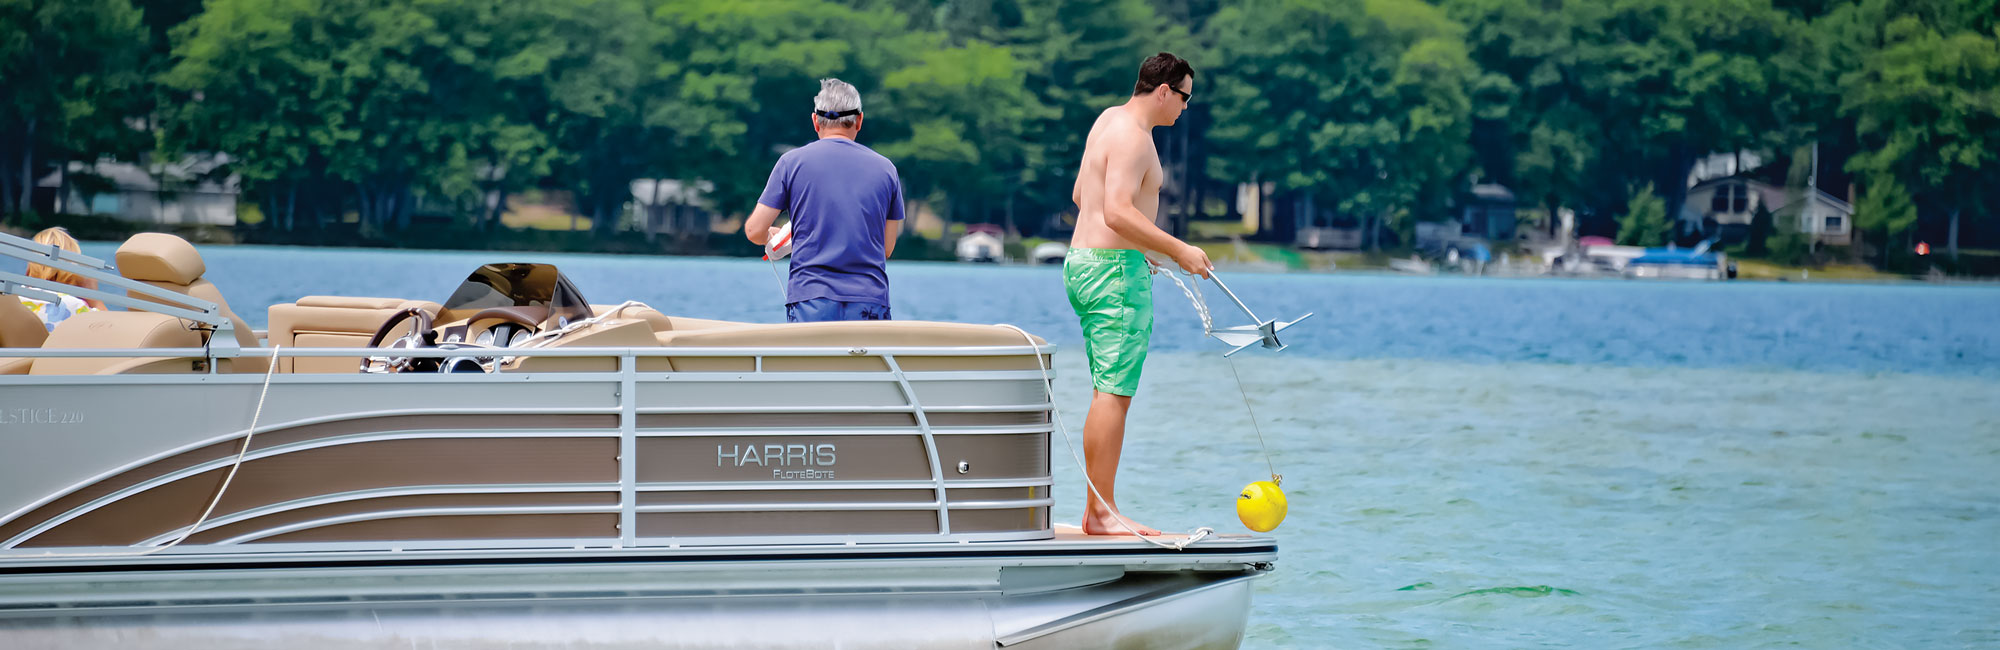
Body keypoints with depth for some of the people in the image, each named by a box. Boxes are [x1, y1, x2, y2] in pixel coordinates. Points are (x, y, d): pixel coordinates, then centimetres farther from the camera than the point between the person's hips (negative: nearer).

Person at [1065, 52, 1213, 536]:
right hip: (1117, 271, -11)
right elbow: (1117, 211, -26)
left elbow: (1080, 195, 26)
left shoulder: (1110, 120, 17)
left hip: (1085, 261, 11)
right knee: (1114, 394, -10)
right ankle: (1103, 514, -11)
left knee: (1109, 394, 13)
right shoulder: (1133, 136, -15)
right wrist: (1178, 250, -22)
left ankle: (1096, 509, 14)